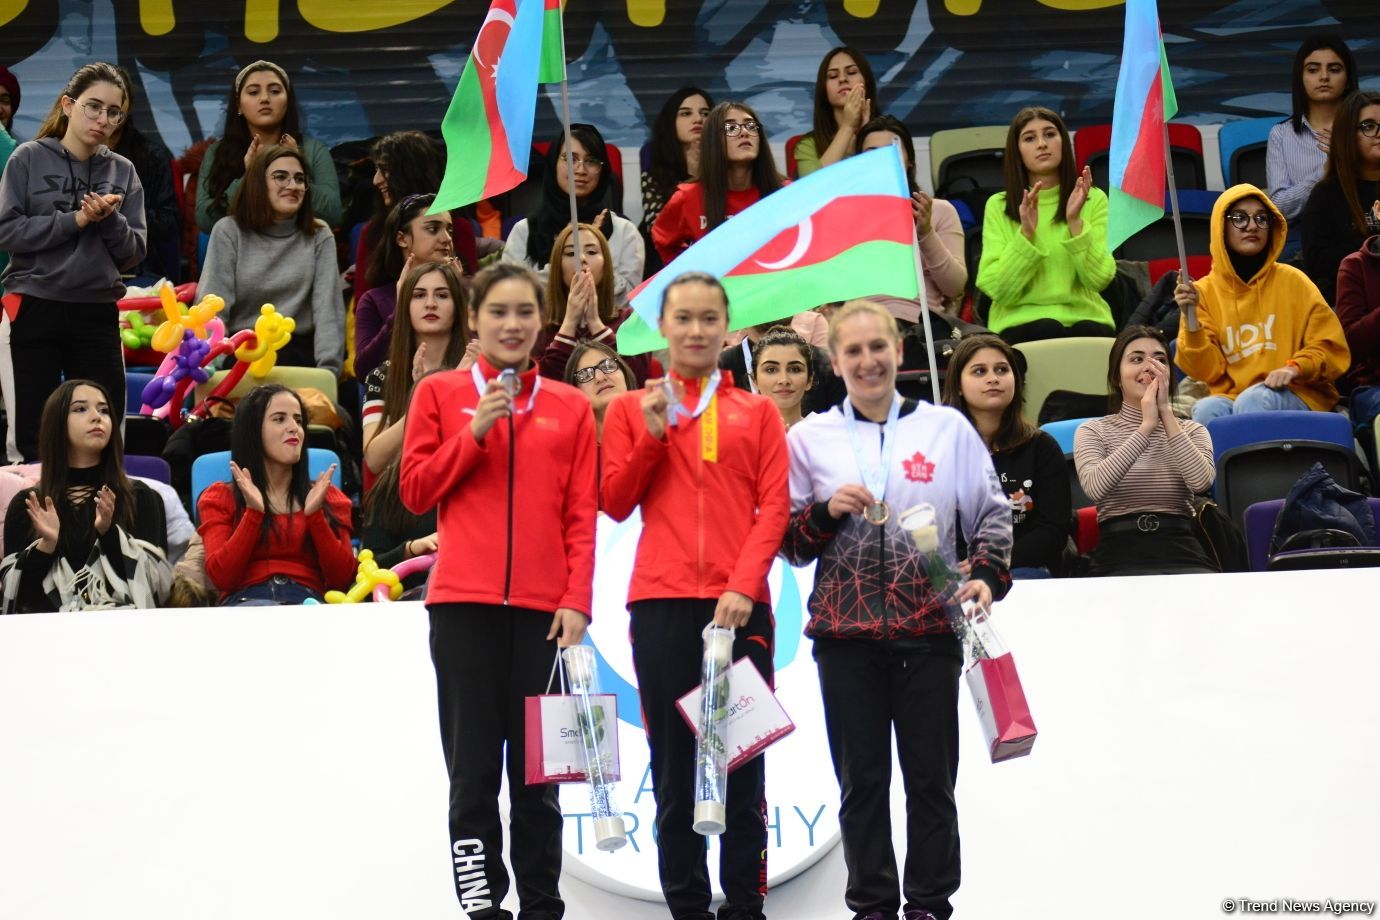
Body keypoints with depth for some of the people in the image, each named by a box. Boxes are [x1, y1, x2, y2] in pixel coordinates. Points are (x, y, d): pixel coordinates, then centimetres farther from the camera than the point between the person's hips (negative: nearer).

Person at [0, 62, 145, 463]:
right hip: (36, 310, -3)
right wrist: (75, 220, -14)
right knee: (34, 434, 0)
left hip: (98, 315, 3)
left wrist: (110, 220, -13)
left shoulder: (123, 172, 8)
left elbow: (135, 251, 6)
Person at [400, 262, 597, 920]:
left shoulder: (570, 407, 10)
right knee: (474, 766, -1)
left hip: (544, 608, 1)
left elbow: (582, 514, 7)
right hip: (464, 603, -1)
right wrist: (474, 431, -7)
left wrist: (577, 601, -3)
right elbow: (415, 491, 4)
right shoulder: (440, 393, 8)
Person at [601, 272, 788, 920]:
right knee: (674, 766, 1)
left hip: (740, 603, 0)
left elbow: (774, 507, 4)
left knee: (744, 763, -2)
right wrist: (652, 434, -6)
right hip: (662, 603, 0)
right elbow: (615, 503, 6)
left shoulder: (757, 412, 12)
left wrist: (744, 585, -9)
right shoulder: (631, 410, 13)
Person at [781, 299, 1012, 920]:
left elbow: (991, 513, 9)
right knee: (862, 778, 3)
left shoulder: (946, 427, 7)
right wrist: (827, 511, -9)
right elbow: (787, 541, 9)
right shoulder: (810, 438, 8)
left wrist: (987, 574, -7)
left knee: (932, 776, 3)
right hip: (846, 629, 1)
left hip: (929, 627, 0)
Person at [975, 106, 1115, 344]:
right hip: (1020, 321, -1)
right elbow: (999, 289, -5)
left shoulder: (1094, 200, 7)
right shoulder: (998, 206, 5)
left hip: (1083, 316, 1)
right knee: (1049, 333, -34)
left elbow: (1098, 279, -5)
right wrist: (1026, 233, -17)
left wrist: (1075, 222, -16)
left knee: (1093, 335, -33)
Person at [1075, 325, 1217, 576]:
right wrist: (1147, 425, -11)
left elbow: (1200, 481, -6)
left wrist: (1166, 412, -6)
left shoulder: (1192, 431, 18)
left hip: (1183, 555, 2)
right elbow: (1095, 487, -12)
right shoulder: (1093, 431, 11)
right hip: (1119, 560, -2)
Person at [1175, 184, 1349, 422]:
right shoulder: (1204, 291, 9)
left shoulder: (1291, 281, 7)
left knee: (1253, 400, -34)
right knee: (1206, 409, -33)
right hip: (1230, 397, 1)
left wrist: (1296, 367, -14)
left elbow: (1331, 348, 5)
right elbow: (1206, 371, 3)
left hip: (1296, 396, -1)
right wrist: (1191, 319, -12)